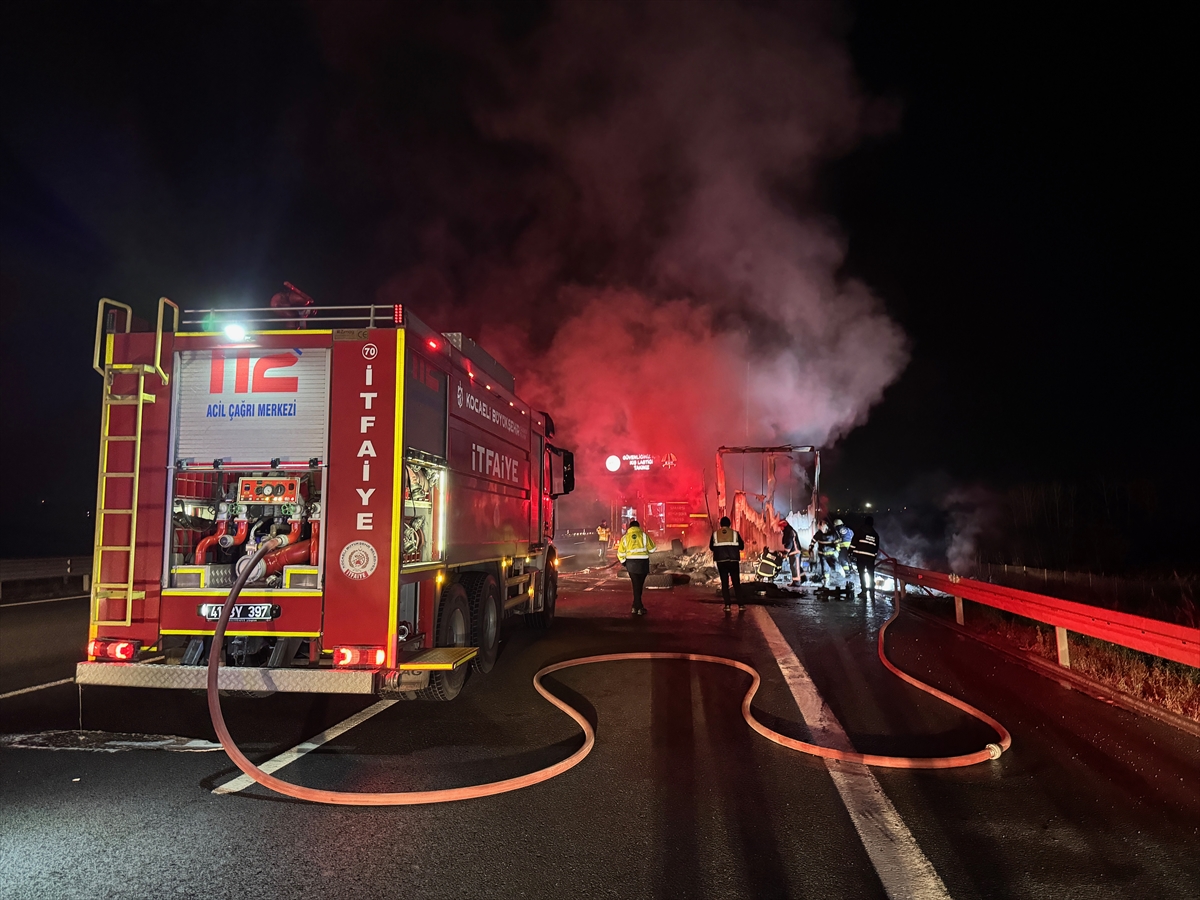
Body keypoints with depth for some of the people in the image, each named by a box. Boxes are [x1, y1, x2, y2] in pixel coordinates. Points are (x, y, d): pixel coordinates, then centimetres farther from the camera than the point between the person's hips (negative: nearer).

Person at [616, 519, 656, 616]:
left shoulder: (625, 537, 4)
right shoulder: (644, 535, -1)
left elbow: (620, 553, 1)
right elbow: (652, 549, 4)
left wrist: (624, 563, 15)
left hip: (631, 563, 1)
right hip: (643, 562, -1)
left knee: (636, 585, 10)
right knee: (639, 585, 11)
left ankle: (636, 607, 8)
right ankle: (638, 608, 14)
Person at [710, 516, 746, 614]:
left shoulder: (715, 534, 0)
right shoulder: (735, 533, -2)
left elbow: (711, 547, 6)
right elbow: (742, 546, 3)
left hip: (721, 561, 1)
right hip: (733, 561, -1)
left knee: (724, 583, 7)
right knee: (737, 583, 6)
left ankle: (727, 605, 1)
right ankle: (740, 605, 2)